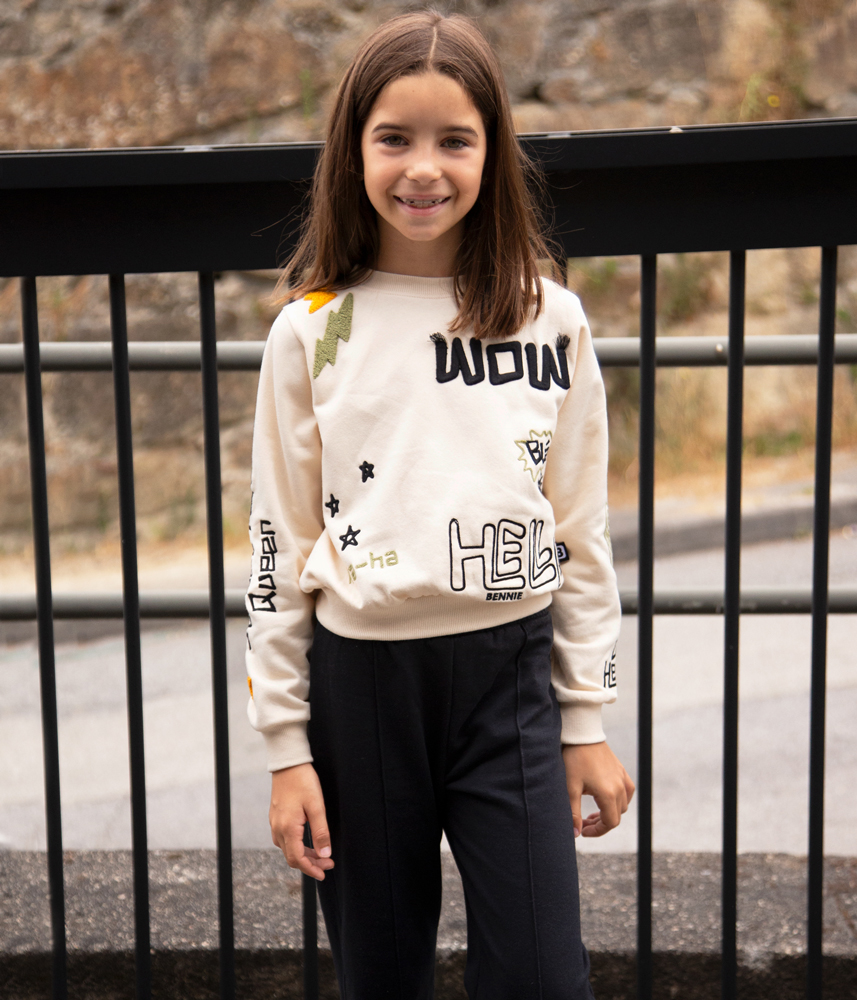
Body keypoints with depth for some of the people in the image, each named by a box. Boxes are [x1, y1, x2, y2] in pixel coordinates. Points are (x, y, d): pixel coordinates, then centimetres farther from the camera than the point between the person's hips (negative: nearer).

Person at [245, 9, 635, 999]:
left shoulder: (550, 322, 1)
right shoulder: (311, 331, -1)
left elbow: (580, 532, 6)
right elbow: (279, 546, 1)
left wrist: (588, 719, 5)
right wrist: (286, 745, 0)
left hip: (509, 673, 0)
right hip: (361, 680, 0)